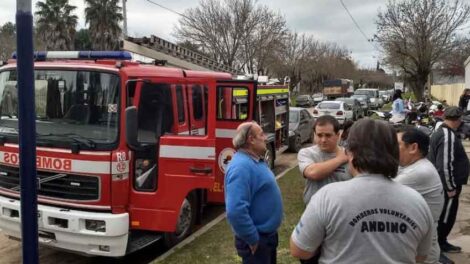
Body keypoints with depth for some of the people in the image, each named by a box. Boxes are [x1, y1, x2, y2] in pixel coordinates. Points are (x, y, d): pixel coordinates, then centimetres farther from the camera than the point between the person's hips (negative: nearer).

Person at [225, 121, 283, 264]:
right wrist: (253, 240, -24)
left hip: (268, 234, 10)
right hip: (258, 239, -10)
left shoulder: (256, 160, 6)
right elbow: (235, 211, -35)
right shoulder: (241, 166, -27)